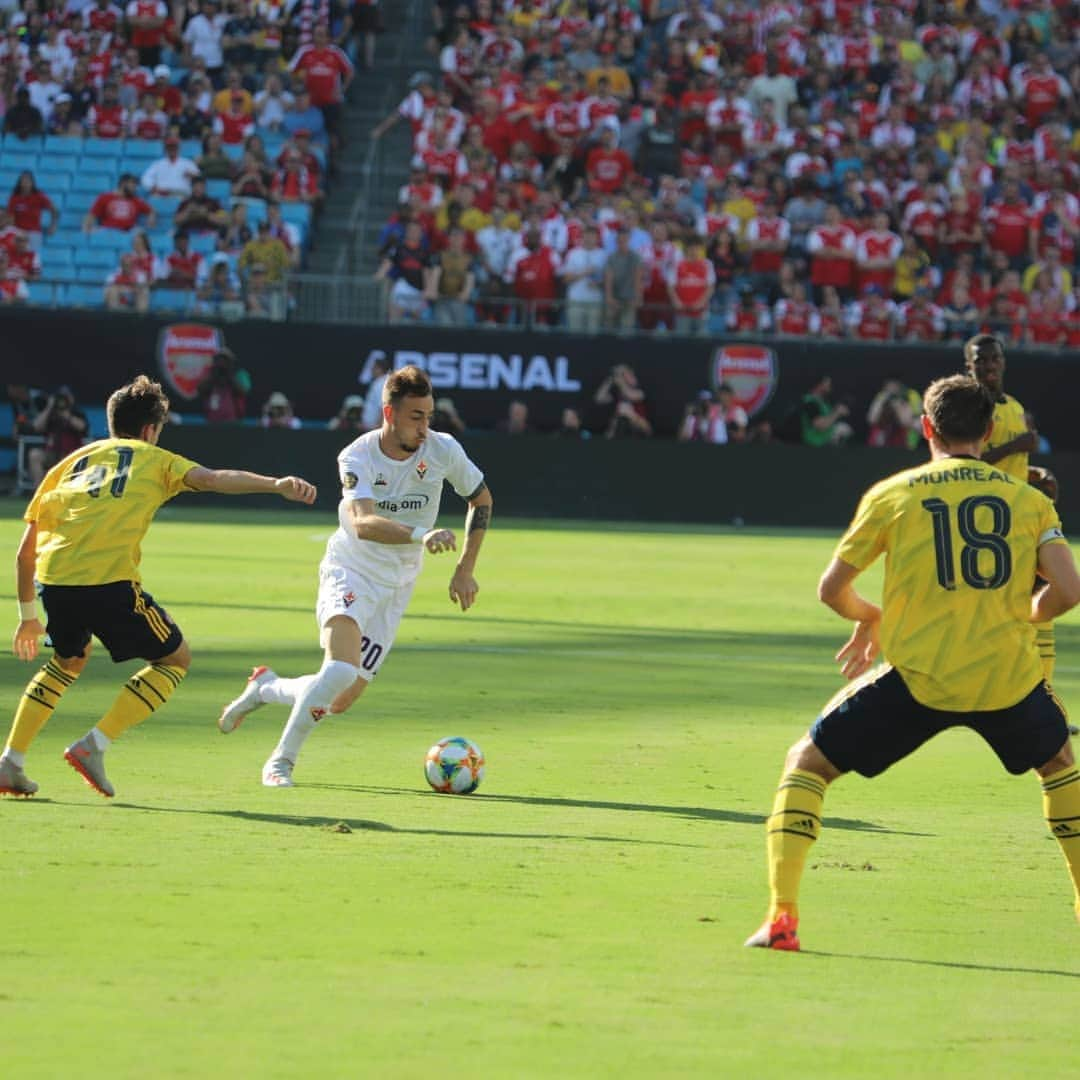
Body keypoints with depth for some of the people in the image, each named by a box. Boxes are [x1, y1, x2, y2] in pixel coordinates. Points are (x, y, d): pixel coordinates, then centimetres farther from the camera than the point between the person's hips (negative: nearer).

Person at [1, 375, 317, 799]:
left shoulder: (72, 461, 28)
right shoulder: (155, 459, 18)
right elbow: (213, 478, -4)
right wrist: (276, 484, -16)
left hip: (53, 579, 5)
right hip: (110, 579, -5)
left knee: (68, 660, 32)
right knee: (175, 659, 15)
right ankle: (94, 745, 2)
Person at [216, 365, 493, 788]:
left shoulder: (443, 450, -10)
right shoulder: (357, 458, -20)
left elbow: (481, 499, 9)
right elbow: (363, 523, -38)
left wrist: (465, 570, 3)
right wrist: (420, 536, -55)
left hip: (395, 587, 4)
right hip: (349, 574, -4)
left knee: (341, 700, 0)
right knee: (341, 669, -29)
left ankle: (265, 688, 31)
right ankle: (282, 761, -9)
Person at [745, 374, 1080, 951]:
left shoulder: (891, 495, 5)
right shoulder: (1030, 500, 8)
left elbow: (831, 589, 8)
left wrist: (870, 618, 30)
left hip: (920, 678, -2)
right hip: (1008, 677, 2)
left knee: (806, 763, 14)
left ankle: (781, 917, -3)